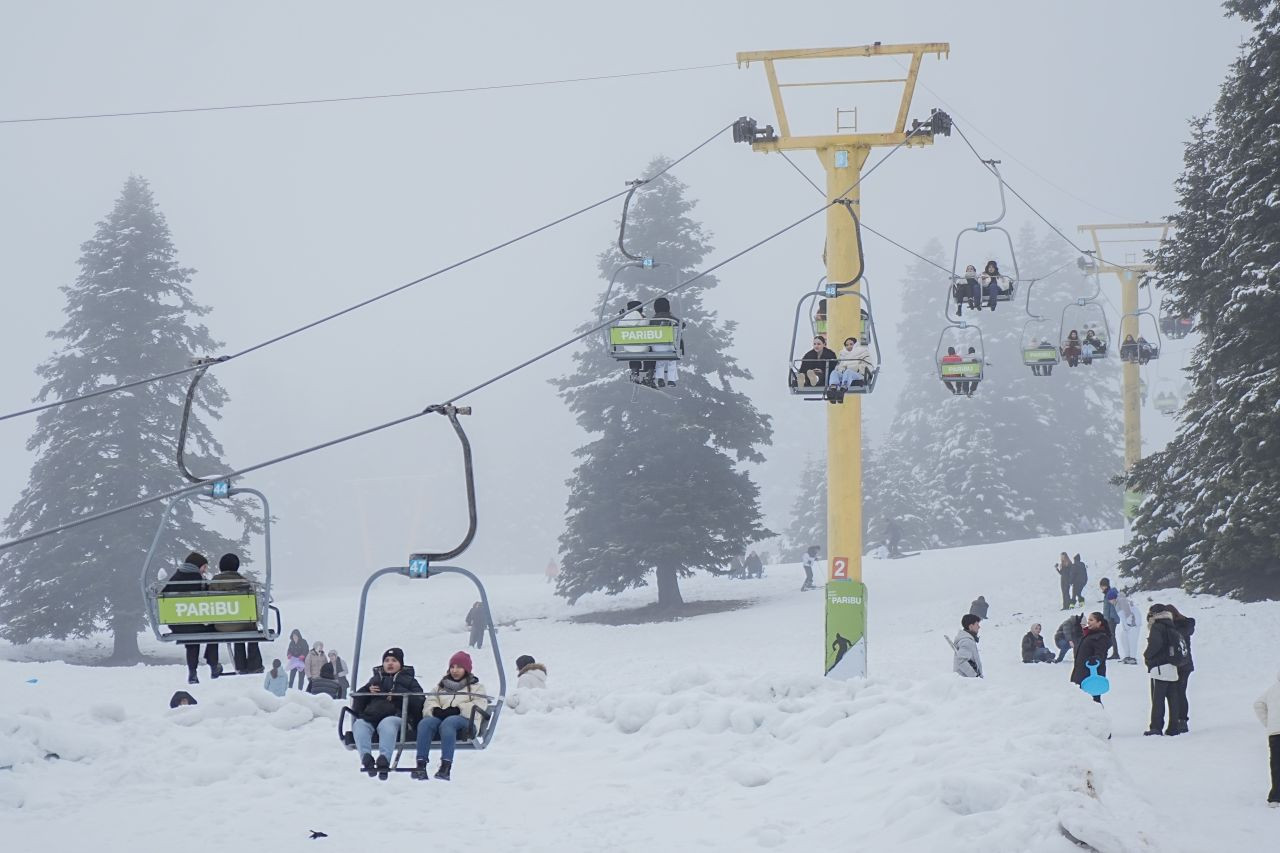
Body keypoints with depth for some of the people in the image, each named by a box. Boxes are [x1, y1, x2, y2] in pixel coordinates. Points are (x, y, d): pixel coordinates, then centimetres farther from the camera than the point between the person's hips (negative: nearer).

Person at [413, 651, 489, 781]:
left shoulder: (476, 687, 18)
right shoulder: (441, 684, 31)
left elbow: (479, 705, -1)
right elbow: (431, 701, 19)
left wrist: (458, 709, -15)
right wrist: (436, 710, -6)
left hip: (465, 722, -4)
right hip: (440, 717, 4)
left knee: (448, 723, -39)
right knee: (425, 723, -31)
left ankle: (446, 766, -53)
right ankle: (421, 764, -43)